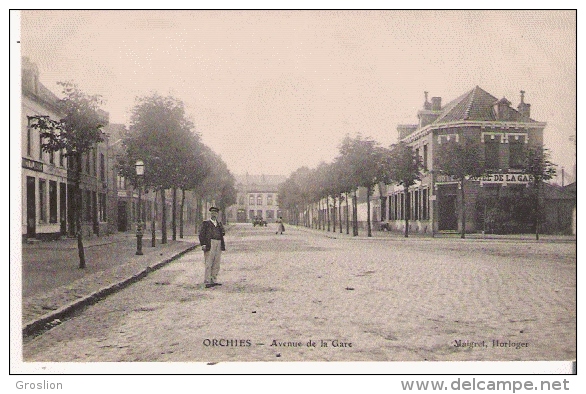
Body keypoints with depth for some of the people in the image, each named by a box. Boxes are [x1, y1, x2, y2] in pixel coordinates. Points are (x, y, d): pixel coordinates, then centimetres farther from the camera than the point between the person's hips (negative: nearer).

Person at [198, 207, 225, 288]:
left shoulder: (219, 223, 22)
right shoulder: (206, 223, 7)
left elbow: (223, 232, 10)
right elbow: (201, 234, -1)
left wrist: (218, 223, 0)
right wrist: (203, 244, -13)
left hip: (219, 244, 6)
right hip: (210, 244, -6)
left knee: (216, 264, 8)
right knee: (208, 263, -8)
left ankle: (213, 280, 16)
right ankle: (207, 282, -8)